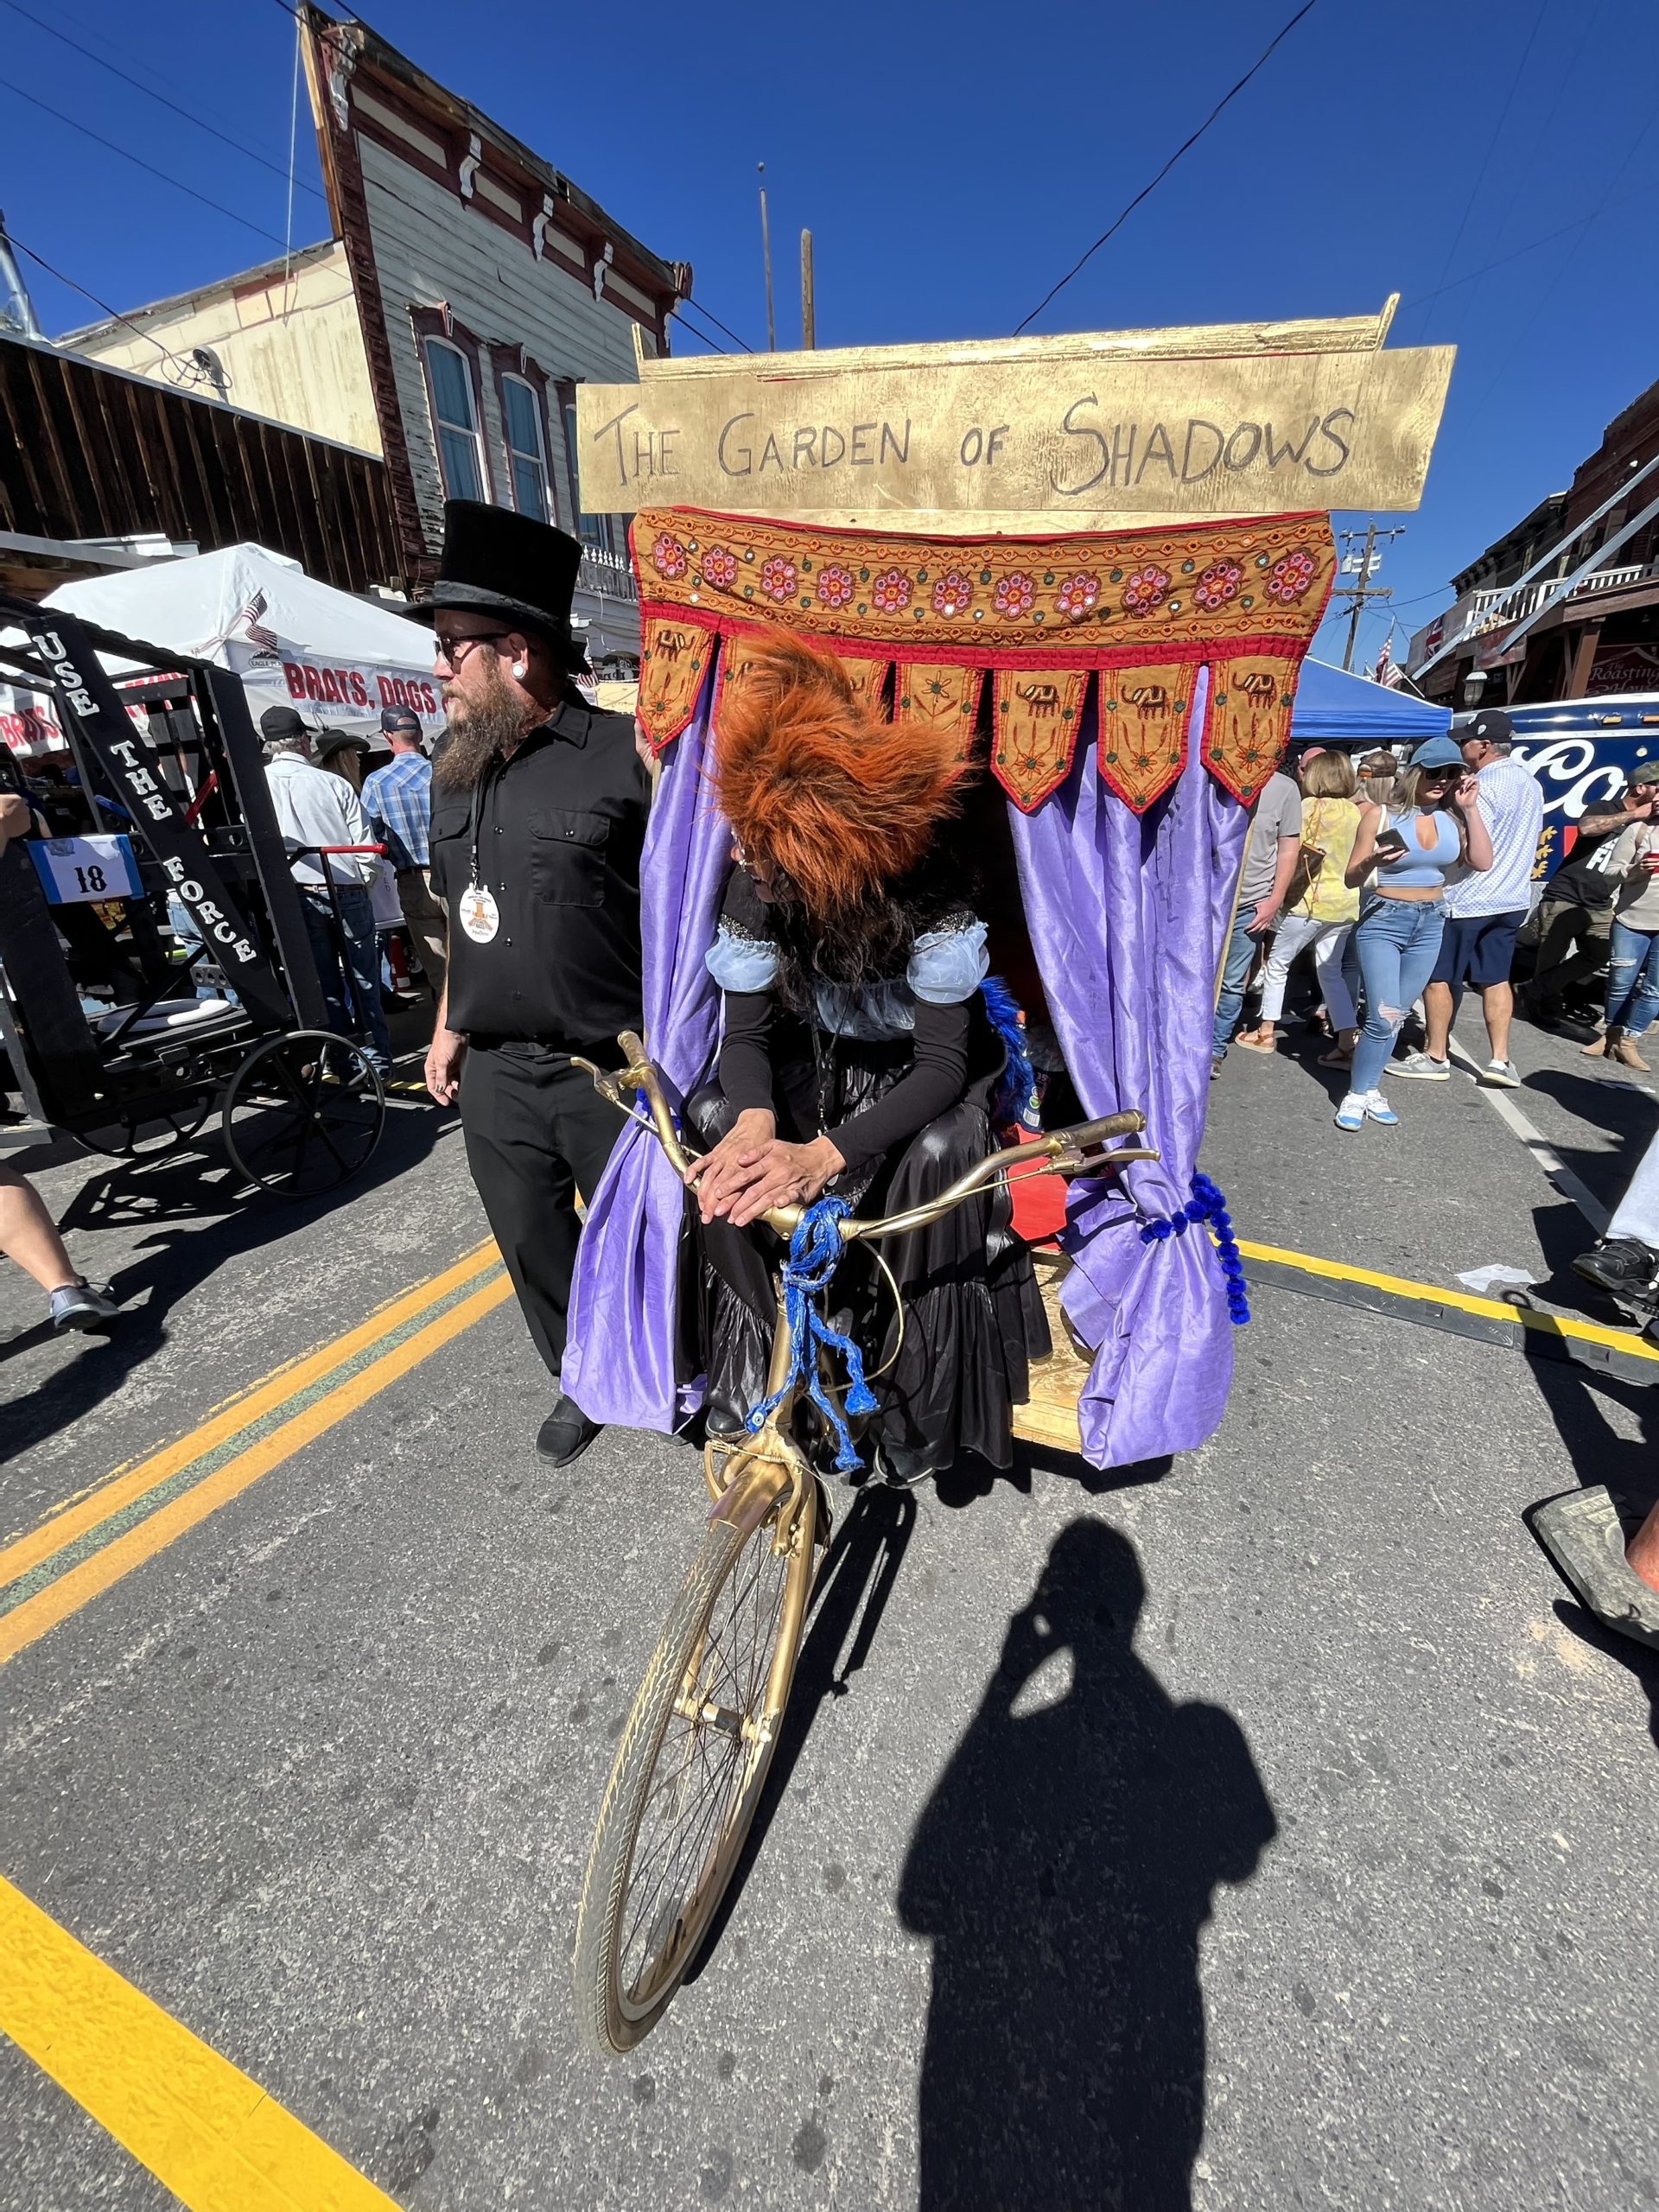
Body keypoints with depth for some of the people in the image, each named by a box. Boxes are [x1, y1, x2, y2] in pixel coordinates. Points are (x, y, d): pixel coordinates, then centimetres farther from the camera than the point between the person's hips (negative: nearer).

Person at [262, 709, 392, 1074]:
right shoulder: (334, 784, -2)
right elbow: (368, 850, -4)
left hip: (298, 896, 1)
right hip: (348, 893, 0)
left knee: (324, 982, 9)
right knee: (362, 978, 8)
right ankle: (377, 1055, 12)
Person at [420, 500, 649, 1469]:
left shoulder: (625, 753, -11)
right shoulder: (456, 772, 11)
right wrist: (449, 1026, 18)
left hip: (612, 1072, -6)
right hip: (495, 1074, 7)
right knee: (533, 1246, 18)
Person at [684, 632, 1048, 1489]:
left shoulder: (926, 886, -30)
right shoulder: (755, 886, -19)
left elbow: (945, 1060, -31)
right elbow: (746, 1033, -14)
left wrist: (824, 1156, -44)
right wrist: (755, 1119, -37)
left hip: (918, 1068, -3)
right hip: (817, 1062, 4)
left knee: (938, 1149, -35)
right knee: (711, 1115, -23)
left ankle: (914, 1384, -12)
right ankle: (758, 1350, -6)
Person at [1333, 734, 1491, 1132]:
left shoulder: (1453, 817, 3)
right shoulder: (1381, 815, -8)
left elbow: (1482, 863, -7)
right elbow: (1352, 877, -7)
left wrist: (1470, 808, -6)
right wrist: (1371, 863, -29)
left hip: (1431, 923, 5)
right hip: (1383, 920, -5)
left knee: (1396, 1016, 9)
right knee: (1383, 1018, -12)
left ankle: (1369, 1089, 20)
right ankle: (1356, 1094, 3)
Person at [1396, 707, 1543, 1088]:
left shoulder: (1483, 785, -16)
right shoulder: (1531, 783, 13)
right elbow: (1522, 843, 19)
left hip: (1466, 899, -8)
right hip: (1512, 899, 9)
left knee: (1438, 978, 2)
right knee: (1496, 979, 12)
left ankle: (1435, 1057, 7)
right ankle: (1500, 1060, 11)